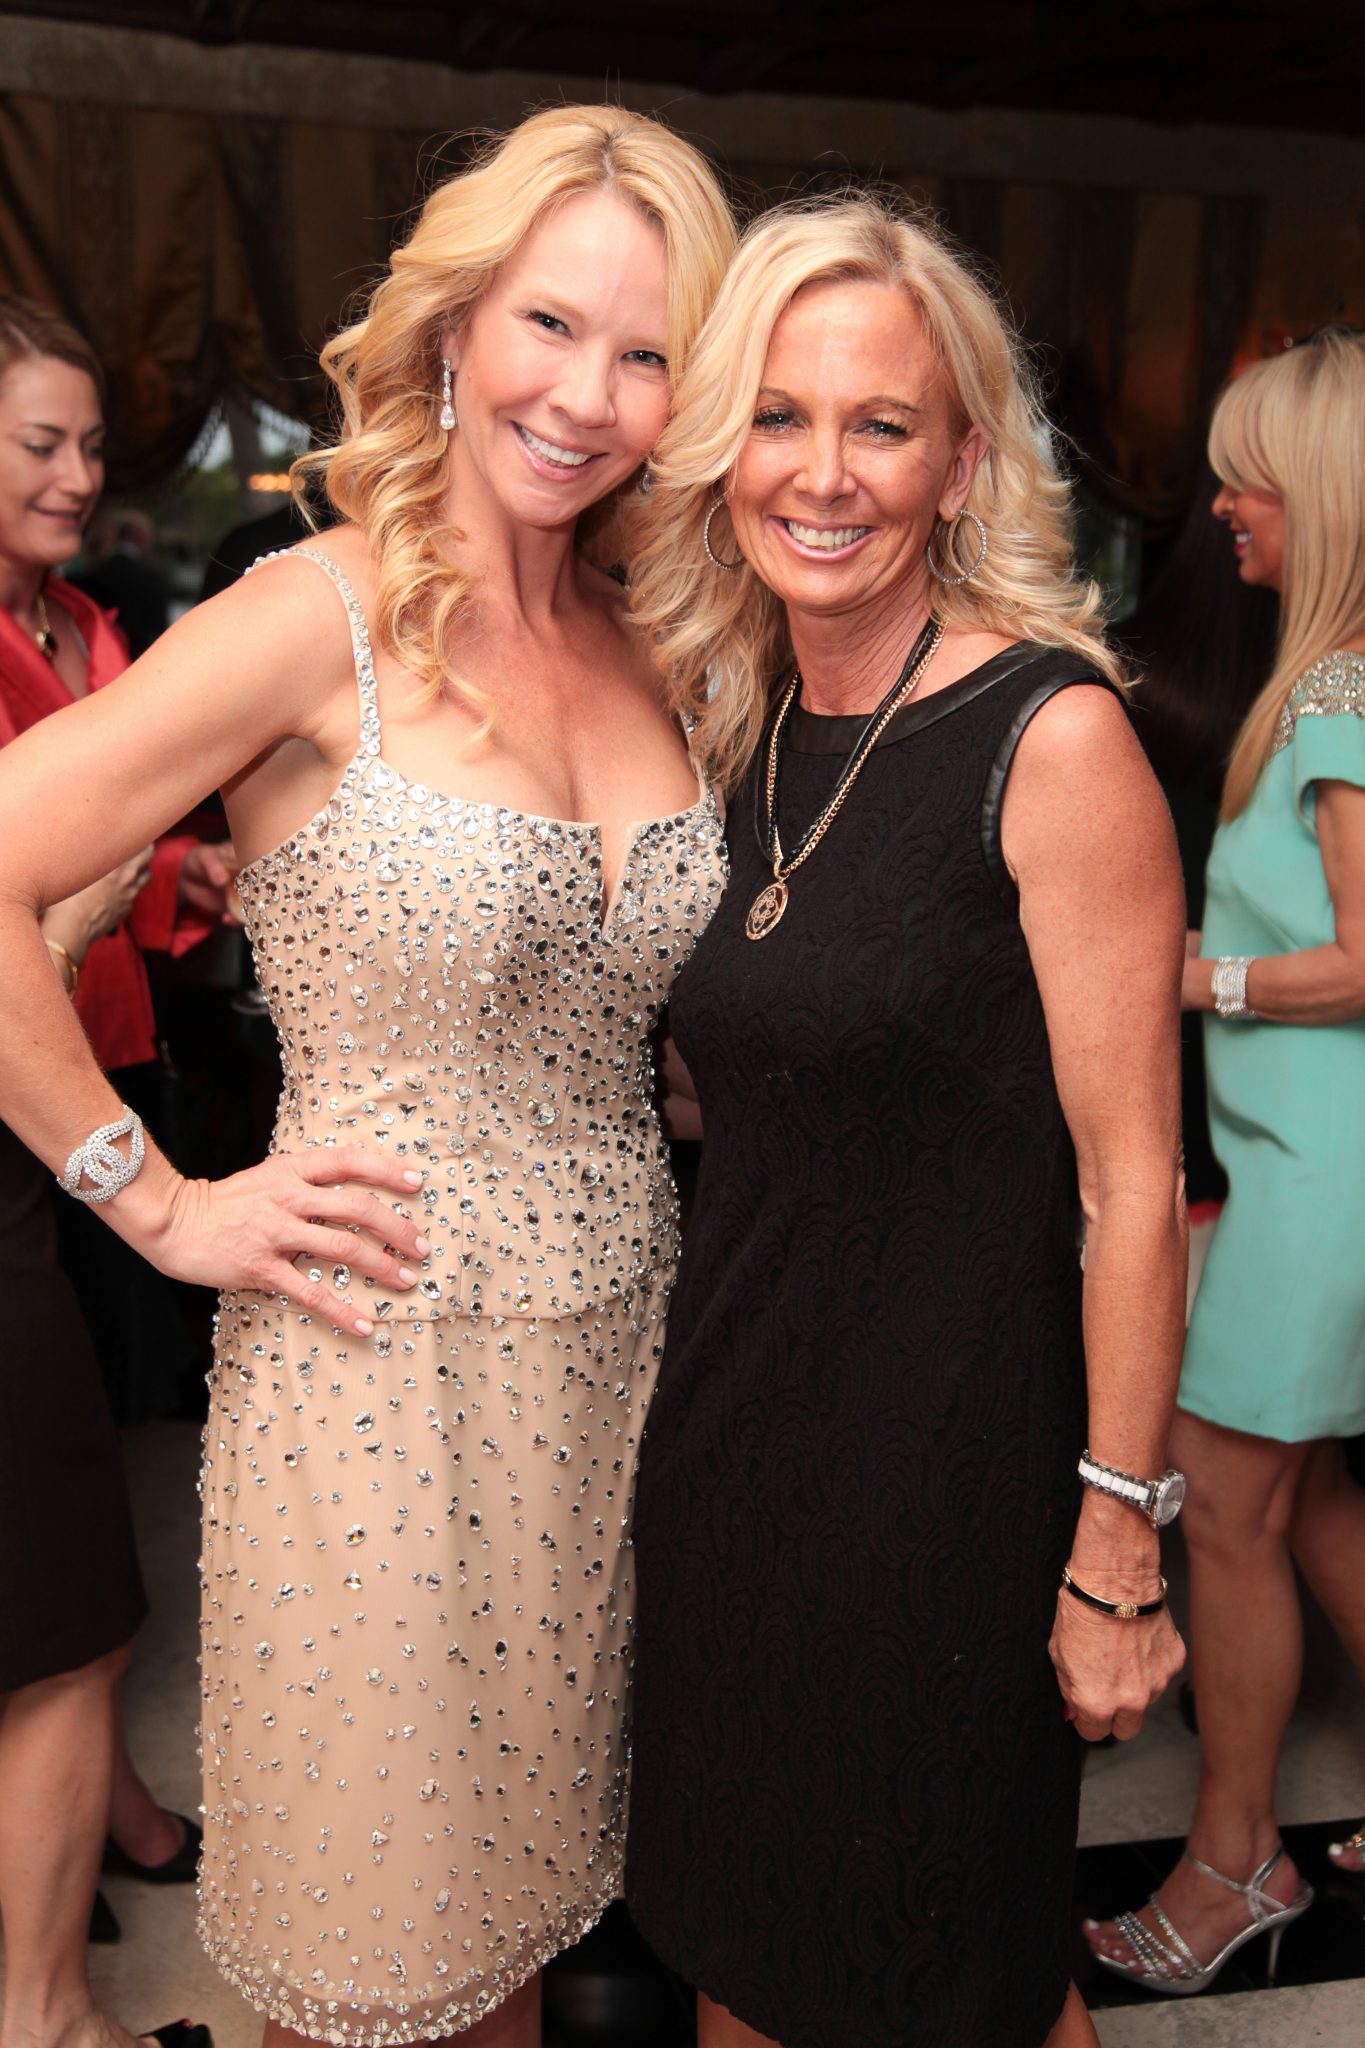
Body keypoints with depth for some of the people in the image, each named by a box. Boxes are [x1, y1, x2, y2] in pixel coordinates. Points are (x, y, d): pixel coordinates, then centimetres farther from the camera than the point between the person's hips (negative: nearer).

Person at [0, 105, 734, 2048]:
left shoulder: (640, 642, 5)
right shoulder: (325, 615, -13)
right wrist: (160, 1203, -13)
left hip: (618, 1342, 5)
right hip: (379, 1363, -5)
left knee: (527, 1864, 23)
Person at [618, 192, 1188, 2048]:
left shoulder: (1052, 738, -16)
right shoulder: (743, 727, 4)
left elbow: (1133, 1185, -15)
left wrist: (1115, 1551, -13)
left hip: (948, 1462, -6)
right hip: (727, 1419, 6)